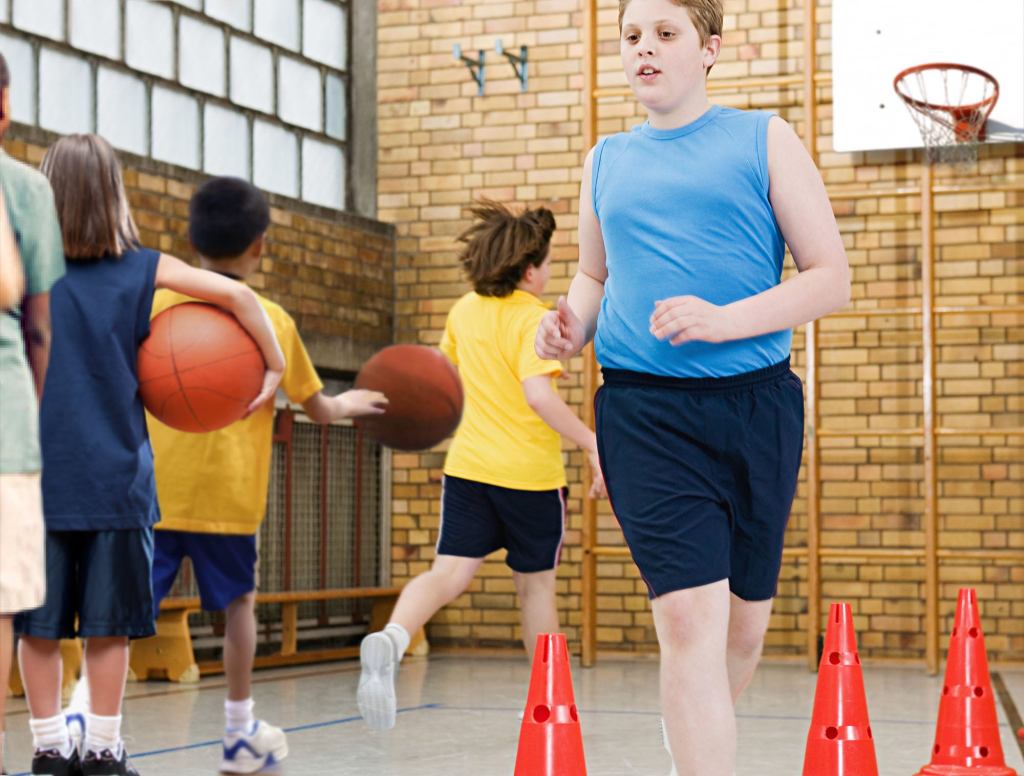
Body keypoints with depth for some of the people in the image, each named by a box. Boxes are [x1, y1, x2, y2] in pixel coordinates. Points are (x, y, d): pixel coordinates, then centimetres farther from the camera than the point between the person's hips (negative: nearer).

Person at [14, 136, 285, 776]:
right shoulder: (141, 269, -1)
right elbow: (234, 293, -7)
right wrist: (274, 365, 2)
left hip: (35, 474, 0)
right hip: (114, 476, 0)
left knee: (38, 621, 8)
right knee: (109, 621, 7)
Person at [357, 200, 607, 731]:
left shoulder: (464, 310, 9)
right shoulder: (533, 318, -12)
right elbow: (539, 393, -26)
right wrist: (593, 445, -24)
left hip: (468, 466, 4)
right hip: (530, 474, -4)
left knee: (449, 573, -6)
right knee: (536, 584, 12)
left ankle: (390, 640, -37)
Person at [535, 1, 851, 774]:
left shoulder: (763, 139, 4)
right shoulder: (607, 161, 14)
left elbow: (831, 277, -1)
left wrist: (724, 319, -16)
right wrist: (572, 326, 3)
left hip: (755, 400, 0)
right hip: (643, 411, 0)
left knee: (744, 624, 10)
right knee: (689, 618, -14)